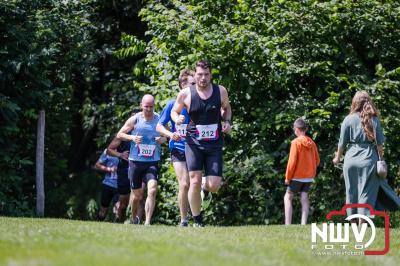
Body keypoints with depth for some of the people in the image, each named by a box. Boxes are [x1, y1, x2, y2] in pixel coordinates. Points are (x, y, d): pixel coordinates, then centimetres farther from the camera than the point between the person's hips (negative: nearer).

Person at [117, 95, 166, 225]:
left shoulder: (159, 119, 1)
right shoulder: (135, 120, -2)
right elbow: (119, 134, 5)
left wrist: (163, 139, -9)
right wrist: (132, 137, -13)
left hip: (152, 162, 0)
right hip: (136, 162, 0)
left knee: (152, 190, -21)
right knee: (137, 196, 9)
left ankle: (147, 222, -20)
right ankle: (133, 218, 35)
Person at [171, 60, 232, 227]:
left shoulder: (221, 91, 1)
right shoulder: (185, 94, -3)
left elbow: (227, 108, 20)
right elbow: (174, 111, 11)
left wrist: (227, 122, 1)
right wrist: (177, 119, -11)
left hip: (215, 144, 1)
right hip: (194, 143, -1)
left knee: (213, 187, -7)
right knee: (195, 182, -14)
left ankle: (207, 182, 32)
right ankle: (197, 222, 0)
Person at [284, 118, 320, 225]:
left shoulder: (296, 142, -14)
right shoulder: (311, 143, 4)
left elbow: (292, 161, -15)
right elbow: (317, 160, 9)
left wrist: (287, 177, -8)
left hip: (297, 176, -6)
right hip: (309, 176, 6)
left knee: (288, 198, 3)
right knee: (304, 198, 7)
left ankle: (287, 224, -5)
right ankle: (303, 223, 1)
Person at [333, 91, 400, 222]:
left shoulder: (349, 119, -2)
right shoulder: (374, 120, -1)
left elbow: (342, 142, 2)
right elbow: (379, 143, 0)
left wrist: (337, 158, 16)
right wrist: (381, 159, 11)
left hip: (351, 158, 1)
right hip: (368, 159, -1)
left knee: (351, 192, 10)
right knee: (366, 192, 2)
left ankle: (353, 224, 15)